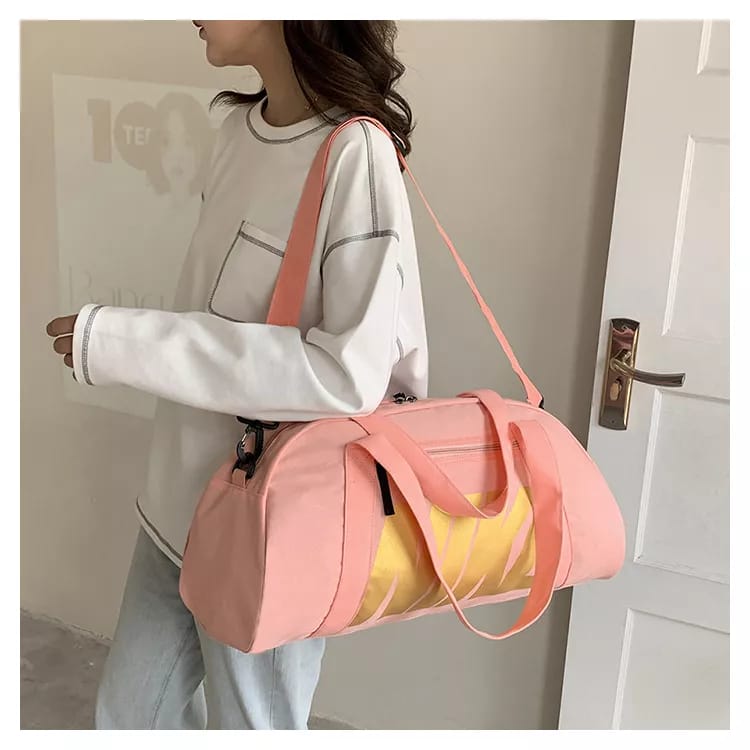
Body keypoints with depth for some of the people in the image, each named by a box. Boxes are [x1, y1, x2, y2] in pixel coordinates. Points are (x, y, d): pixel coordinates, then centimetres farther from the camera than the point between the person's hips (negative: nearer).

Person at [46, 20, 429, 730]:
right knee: (128, 718, 23)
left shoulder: (355, 154, -22)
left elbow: (353, 371, -30)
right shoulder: (240, 128, 2)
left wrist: (124, 343, -27)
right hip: (181, 501, 8)